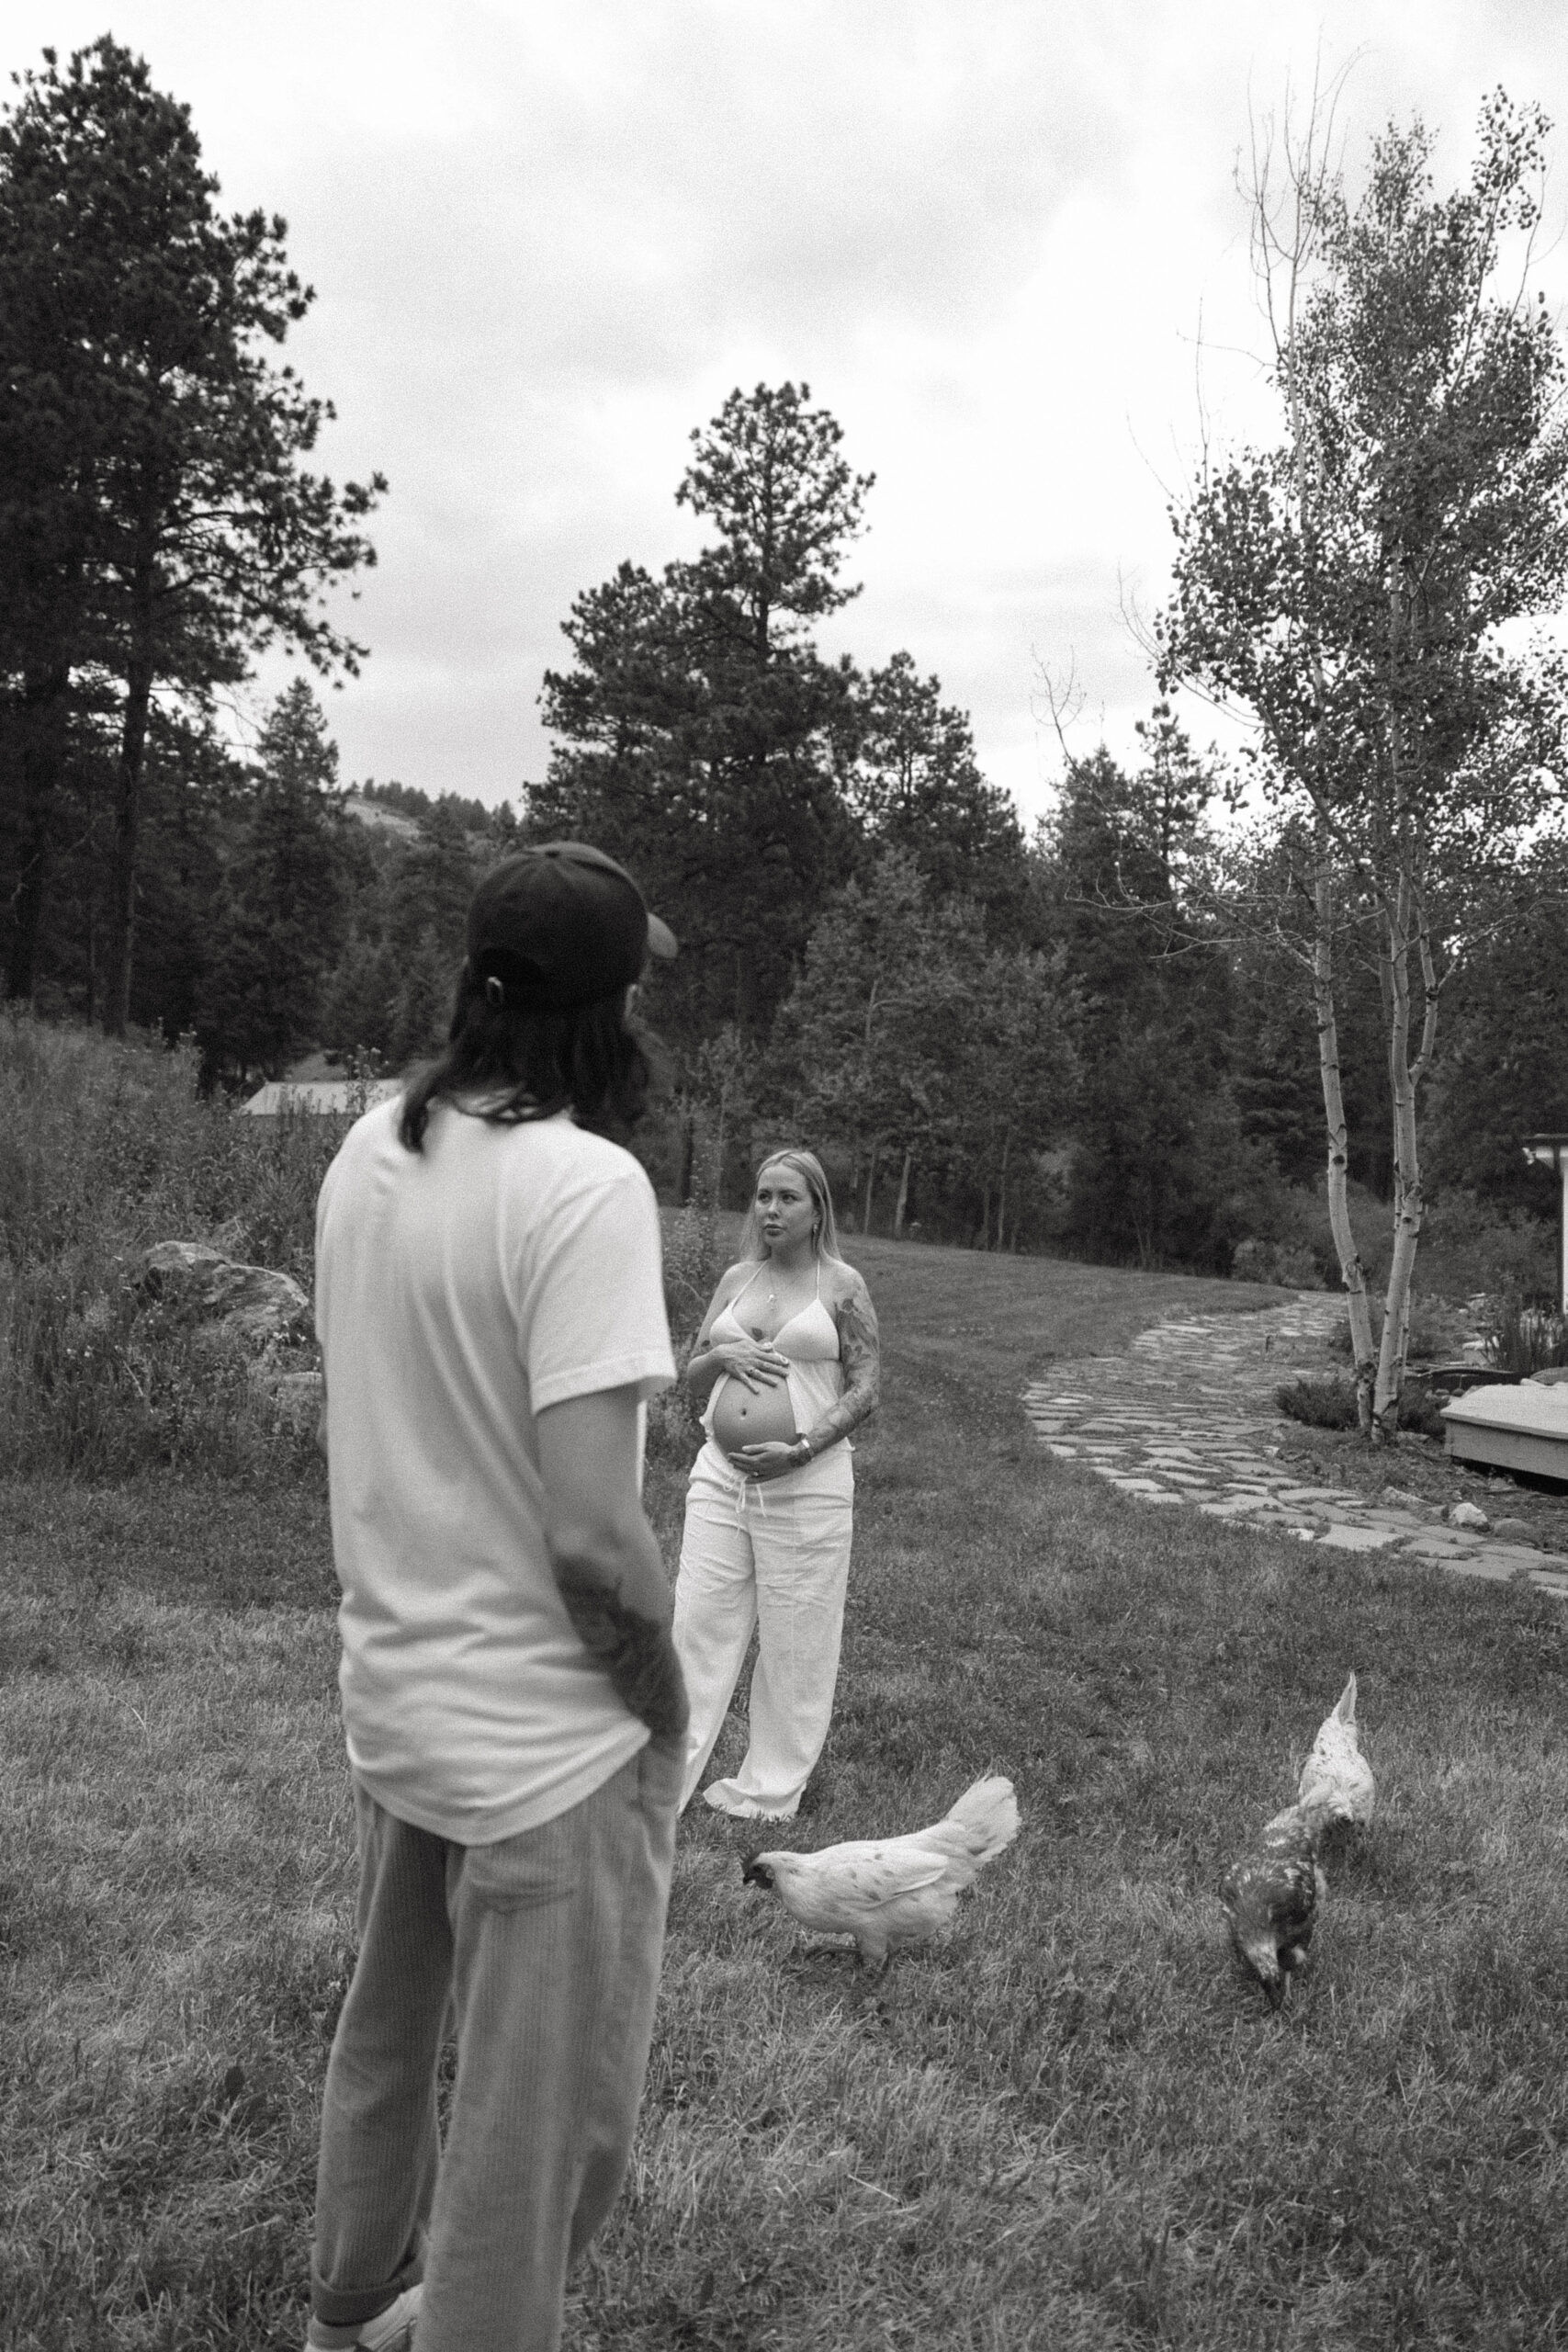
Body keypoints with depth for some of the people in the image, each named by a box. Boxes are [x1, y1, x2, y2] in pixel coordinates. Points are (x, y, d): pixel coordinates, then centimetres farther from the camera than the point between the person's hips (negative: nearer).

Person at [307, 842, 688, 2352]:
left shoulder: (366, 1151, -1)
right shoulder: (586, 1182, -24)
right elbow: (593, 1538, -27)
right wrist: (667, 1705, -9)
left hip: (388, 1702, 8)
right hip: (546, 1743, -8)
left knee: (384, 2042, 29)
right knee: (539, 2136, 13)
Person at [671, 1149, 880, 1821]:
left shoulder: (842, 1284, -1)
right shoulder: (736, 1279, 10)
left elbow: (865, 1389, -4)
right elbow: (692, 1380, 15)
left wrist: (800, 1450, -16)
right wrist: (721, 1355, -8)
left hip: (806, 1481, -3)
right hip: (720, 1474, 4)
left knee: (794, 1637, 6)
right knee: (698, 1622, 3)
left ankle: (771, 1789, 22)